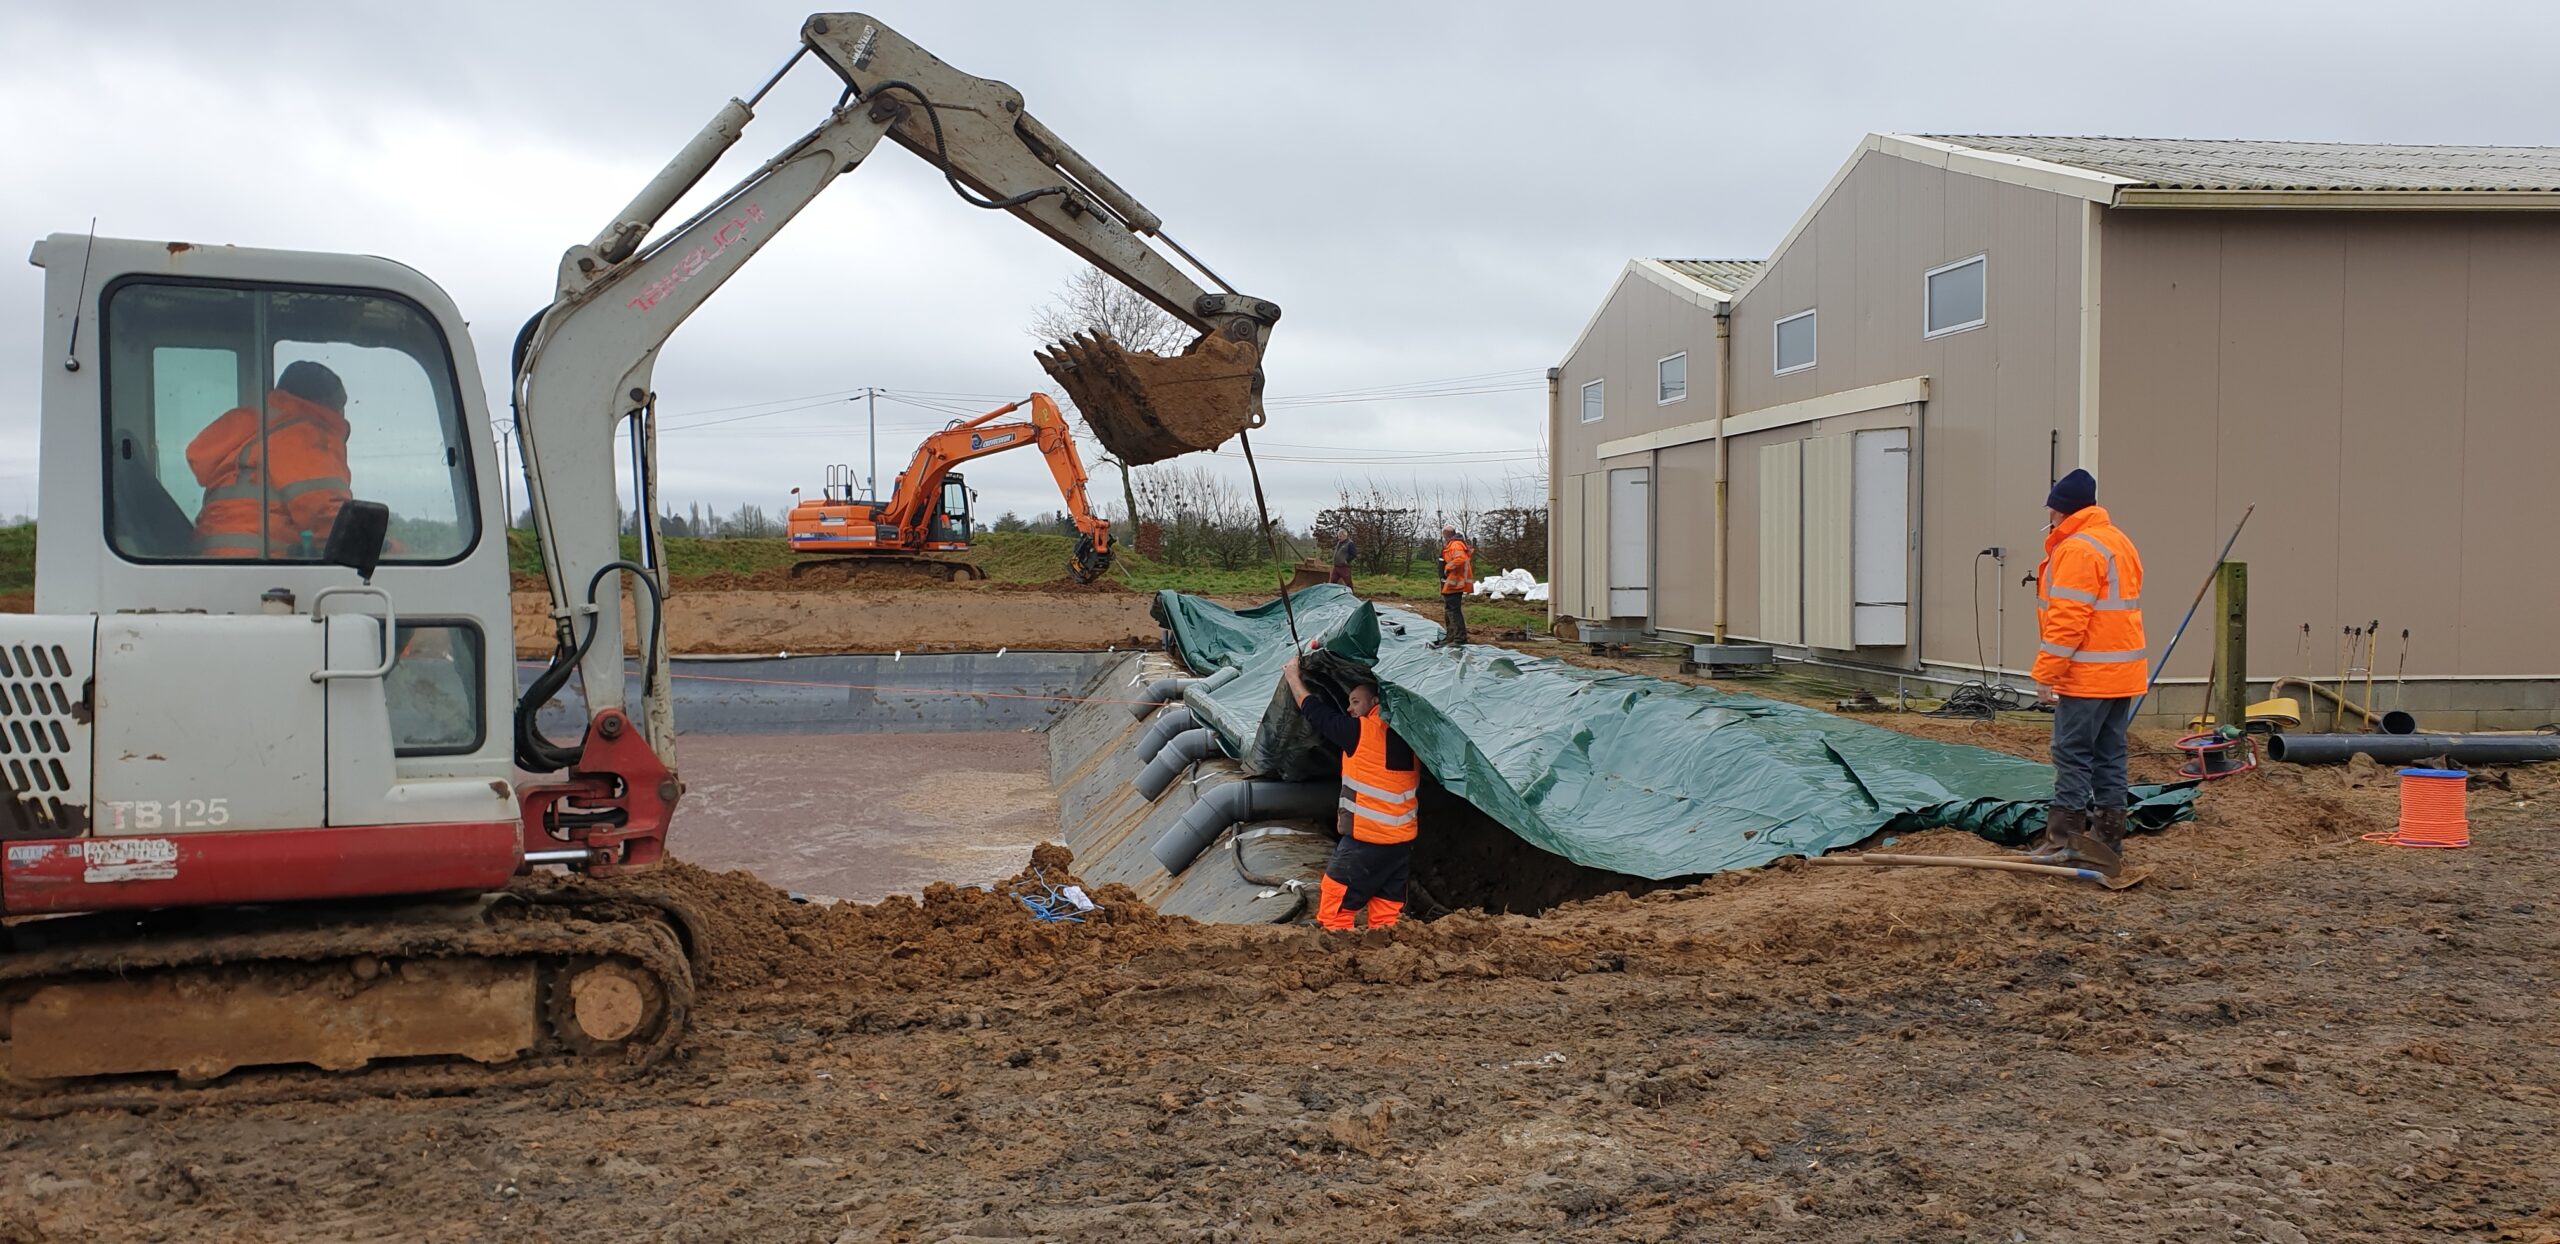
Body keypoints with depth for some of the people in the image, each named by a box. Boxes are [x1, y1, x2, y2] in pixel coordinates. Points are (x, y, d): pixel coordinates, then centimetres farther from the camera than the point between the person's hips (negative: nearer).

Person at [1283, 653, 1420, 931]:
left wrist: (1293, 675, 13)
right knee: (1387, 914, 10)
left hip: (1365, 841, -7)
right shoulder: (1406, 734, 6)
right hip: (1402, 842, 7)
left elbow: (1314, 710, -1)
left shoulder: (1360, 731, -13)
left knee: (1333, 909, 1)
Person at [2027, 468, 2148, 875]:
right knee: (2109, 757, 11)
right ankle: (2107, 845, 14)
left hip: (2088, 674, -10)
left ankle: (2063, 841, -3)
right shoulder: (2120, 543, 18)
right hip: (2124, 672, 10)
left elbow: (2067, 618, -20)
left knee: (2073, 754, -5)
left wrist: (2046, 673, -16)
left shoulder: (2077, 549, -14)